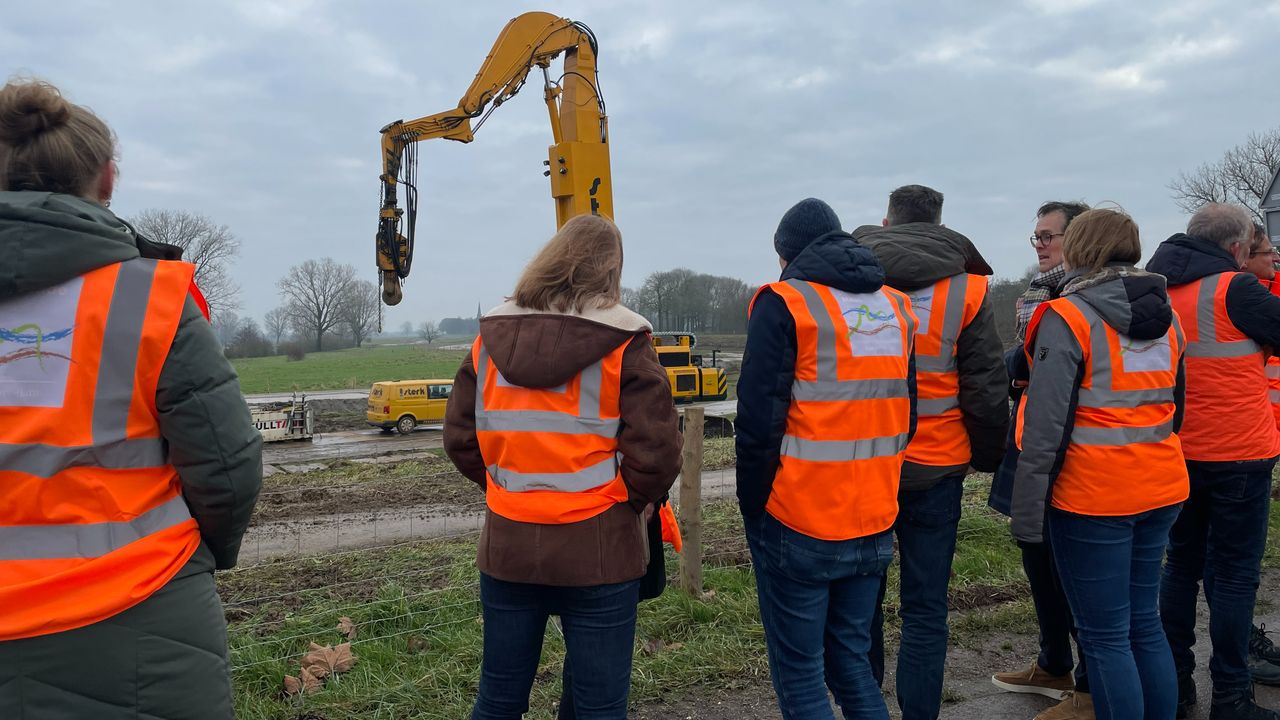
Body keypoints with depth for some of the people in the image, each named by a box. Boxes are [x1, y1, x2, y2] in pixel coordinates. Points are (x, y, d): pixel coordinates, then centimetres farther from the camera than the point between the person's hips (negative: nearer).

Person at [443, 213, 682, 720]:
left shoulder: (491, 337, 1)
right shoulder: (623, 342, -10)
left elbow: (460, 438, 3)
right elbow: (655, 451, -15)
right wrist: (636, 500, 4)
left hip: (507, 545, 4)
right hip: (598, 550, -3)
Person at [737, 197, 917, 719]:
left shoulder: (785, 303, -8)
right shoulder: (896, 308, 11)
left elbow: (759, 421, -15)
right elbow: (904, 415, 13)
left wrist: (753, 510, -4)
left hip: (798, 530, -6)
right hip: (873, 526, 6)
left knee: (799, 674, 6)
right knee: (851, 660, 19)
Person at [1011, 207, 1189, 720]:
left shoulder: (1067, 318, -13)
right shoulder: (1164, 315, 9)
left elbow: (1046, 426, -17)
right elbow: (1175, 406, 19)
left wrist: (1027, 513, -13)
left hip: (1092, 497, -7)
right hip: (1161, 490, 7)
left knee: (1105, 637, 3)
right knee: (1144, 623, 18)